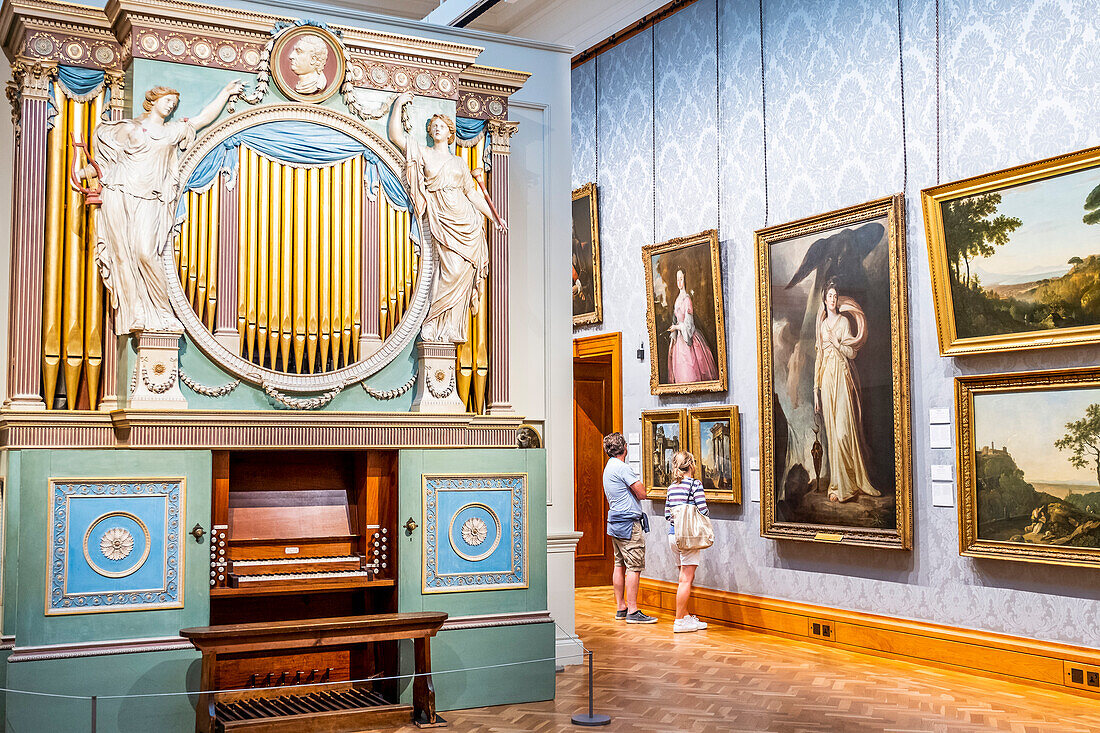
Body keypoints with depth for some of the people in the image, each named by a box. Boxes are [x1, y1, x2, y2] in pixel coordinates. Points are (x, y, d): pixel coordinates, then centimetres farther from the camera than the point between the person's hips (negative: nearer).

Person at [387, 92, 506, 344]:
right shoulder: (423, 153, 13)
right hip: (443, 221, -3)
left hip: (466, 220, 3)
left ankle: (450, 328, -6)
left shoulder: (458, 162, 21)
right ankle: (433, 325, -11)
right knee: (451, 270, -16)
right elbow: (396, 136, 1)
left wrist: (494, 217, 17)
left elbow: (472, 193, 21)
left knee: (463, 272, -7)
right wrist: (398, 104, 1)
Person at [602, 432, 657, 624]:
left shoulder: (608, 468, 16)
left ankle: (621, 608, 17)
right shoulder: (622, 468, -15)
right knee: (634, 567, -8)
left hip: (615, 521, 10)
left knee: (620, 565, 12)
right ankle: (633, 612, -8)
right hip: (629, 522, -10)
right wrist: (639, 484, 3)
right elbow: (641, 494, -15)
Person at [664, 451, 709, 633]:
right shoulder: (695, 484, -8)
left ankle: (685, 616, 21)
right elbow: (703, 511, -12)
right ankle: (680, 621, -4)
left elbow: (667, 514, 12)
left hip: (673, 534, 7)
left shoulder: (672, 488, 11)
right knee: (686, 579, -5)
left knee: (686, 577, 16)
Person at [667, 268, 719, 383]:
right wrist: (672, 339, 12)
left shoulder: (687, 299, -12)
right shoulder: (678, 299, 13)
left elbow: (688, 324, -14)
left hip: (689, 338, -8)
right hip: (679, 338, 8)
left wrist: (675, 327, -2)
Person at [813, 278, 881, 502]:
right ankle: (839, 485, 3)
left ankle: (854, 481, -3)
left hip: (842, 377, -3)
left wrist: (836, 342, -14)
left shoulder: (844, 321, 5)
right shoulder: (822, 325, 16)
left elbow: (851, 352, 1)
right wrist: (816, 389, 10)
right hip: (826, 378, 3)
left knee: (845, 428, -9)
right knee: (832, 431, 1)